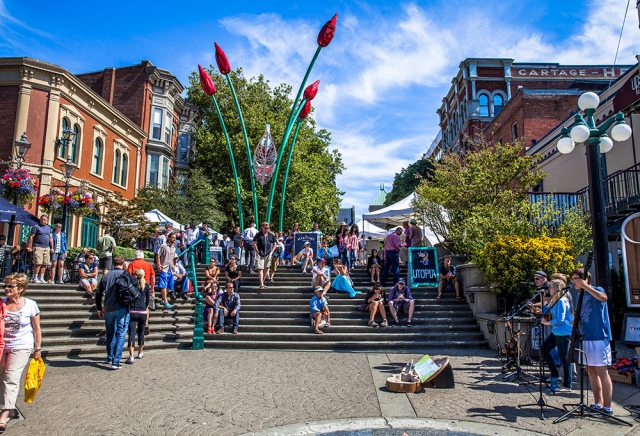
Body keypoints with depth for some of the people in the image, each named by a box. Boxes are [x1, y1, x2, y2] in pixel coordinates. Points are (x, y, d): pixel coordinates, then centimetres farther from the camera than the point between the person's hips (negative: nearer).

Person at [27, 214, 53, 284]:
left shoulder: (49, 228, 18)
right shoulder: (36, 227, 2)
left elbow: (50, 239, 20)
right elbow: (31, 237, -2)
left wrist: (52, 248, 13)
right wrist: (29, 247, -10)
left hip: (47, 248, 5)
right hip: (38, 247, -5)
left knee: (45, 264, 3)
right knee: (38, 263, -11)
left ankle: (41, 278, 9)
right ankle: (35, 278, -4)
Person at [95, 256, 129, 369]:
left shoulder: (106, 276, 10)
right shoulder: (125, 274, -3)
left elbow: (98, 294, 14)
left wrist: (99, 309, 23)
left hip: (108, 310, 4)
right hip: (122, 309, -4)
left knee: (110, 334, 19)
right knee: (120, 335, -1)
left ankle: (110, 358, 30)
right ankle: (116, 362, -6)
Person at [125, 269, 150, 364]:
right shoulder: (146, 285, 4)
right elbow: (147, 301, 8)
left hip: (132, 312, -1)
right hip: (142, 312, 1)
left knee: (131, 333, -4)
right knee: (141, 332, 17)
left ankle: (131, 357, -12)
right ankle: (140, 353, 32)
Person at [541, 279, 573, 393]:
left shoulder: (561, 301, -17)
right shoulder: (555, 300, 13)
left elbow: (560, 319, -21)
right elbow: (547, 311, 15)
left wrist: (548, 323, -13)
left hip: (563, 333, -10)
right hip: (556, 332, 10)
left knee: (564, 358, -1)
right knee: (544, 348, 12)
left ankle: (567, 385, 10)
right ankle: (554, 375, 20)